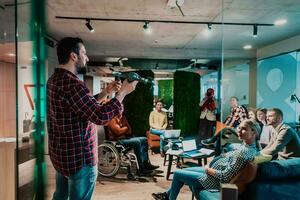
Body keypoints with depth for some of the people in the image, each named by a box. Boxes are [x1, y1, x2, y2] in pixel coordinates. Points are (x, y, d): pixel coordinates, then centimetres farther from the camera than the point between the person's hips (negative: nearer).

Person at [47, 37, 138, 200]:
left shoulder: (54, 79, 6)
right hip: (79, 158, -9)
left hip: (60, 154, 9)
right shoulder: (71, 84, -26)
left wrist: (106, 92, 8)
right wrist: (123, 92, -18)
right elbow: (100, 116, -29)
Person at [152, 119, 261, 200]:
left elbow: (225, 176, -30)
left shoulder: (244, 152, -31)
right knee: (184, 170, 19)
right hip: (213, 170, 10)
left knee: (177, 174, 3)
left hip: (213, 181, -9)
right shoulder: (249, 145, -2)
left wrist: (208, 169, -16)